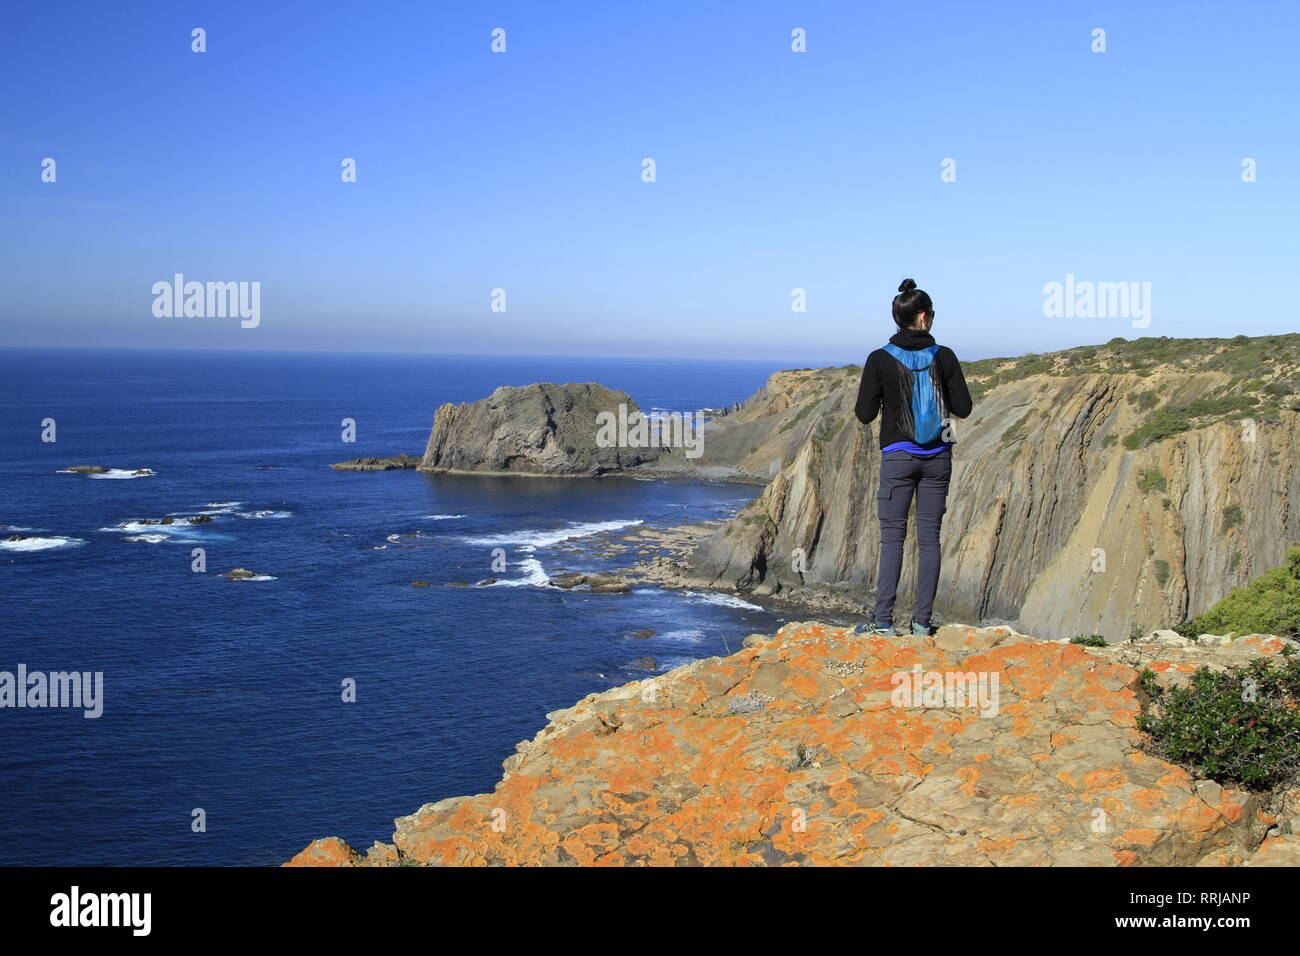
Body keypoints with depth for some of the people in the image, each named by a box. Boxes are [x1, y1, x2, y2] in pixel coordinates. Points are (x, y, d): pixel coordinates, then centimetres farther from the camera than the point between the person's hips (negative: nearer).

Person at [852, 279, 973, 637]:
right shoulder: (944, 356, -4)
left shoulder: (880, 359, -8)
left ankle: (883, 621, -6)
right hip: (937, 458, 2)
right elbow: (963, 408, 0)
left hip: (898, 457, -1)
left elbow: (864, 415, -6)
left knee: (892, 537, 1)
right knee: (929, 538, 7)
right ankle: (922, 621, 7)